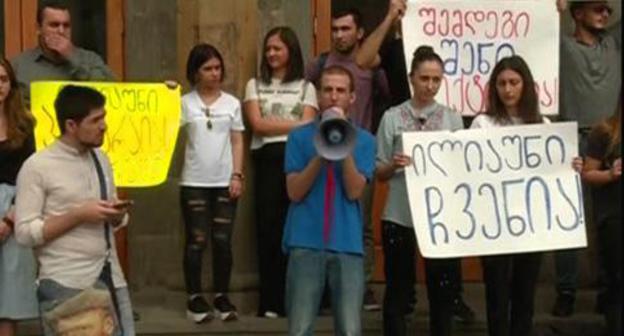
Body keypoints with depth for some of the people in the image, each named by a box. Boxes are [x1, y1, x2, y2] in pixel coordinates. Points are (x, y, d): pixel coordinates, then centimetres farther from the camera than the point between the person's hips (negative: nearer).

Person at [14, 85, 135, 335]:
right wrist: (79, 215, -18)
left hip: (110, 277, 6)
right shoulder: (37, 167, -9)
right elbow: (24, 232, -12)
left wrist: (117, 214, -5)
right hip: (64, 285, -6)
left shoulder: (101, 159, 10)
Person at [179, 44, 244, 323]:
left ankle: (222, 296, 16)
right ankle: (195, 298, 12)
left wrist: (237, 175, -1)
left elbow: (237, 142, 7)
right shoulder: (185, 103, 1)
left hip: (224, 182, 2)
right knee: (196, 241, 2)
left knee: (223, 241, 4)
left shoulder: (232, 103, 6)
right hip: (194, 183, -2)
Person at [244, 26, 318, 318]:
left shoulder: (306, 87, 12)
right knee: (268, 228, -1)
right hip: (267, 160, 1)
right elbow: (257, 124, 0)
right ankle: (271, 302, 3)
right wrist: (294, 124, -3)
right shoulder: (255, 85, 14)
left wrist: (273, 125, -7)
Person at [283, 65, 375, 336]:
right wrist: (320, 155, -12)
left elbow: (354, 191, -4)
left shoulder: (364, 140, 7)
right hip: (306, 243, 0)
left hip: (347, 244, 1)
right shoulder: (300, 136, 6)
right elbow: (294, 192, -2)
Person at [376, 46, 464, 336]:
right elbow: (378, 173, 2)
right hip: (400, 215, -1)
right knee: (398, 289, 6)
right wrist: (393, 166, -18)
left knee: (442, 288, 7)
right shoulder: (392, 117, 0)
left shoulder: (453, 118, 6)